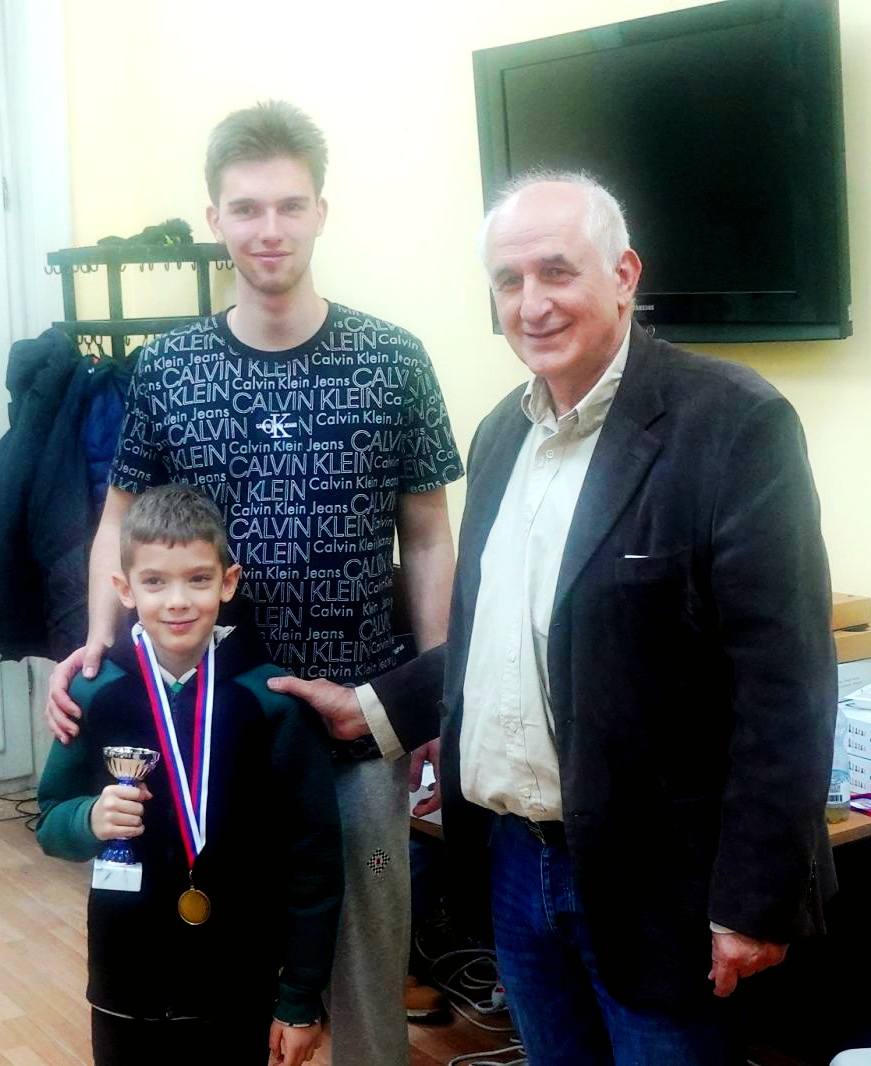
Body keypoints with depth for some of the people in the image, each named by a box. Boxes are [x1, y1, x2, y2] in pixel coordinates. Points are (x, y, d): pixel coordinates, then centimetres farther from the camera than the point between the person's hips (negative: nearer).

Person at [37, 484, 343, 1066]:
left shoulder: (273, 699, -13)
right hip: (125, 986, 2)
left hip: (239, 989, -2)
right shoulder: (95, 694, -7)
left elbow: (314, 855, -7)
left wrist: (302, 1001, -5)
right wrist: (91, 819, -17)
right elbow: (51, 824, 5)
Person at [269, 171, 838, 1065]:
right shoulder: (503, 431, 9)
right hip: (516, 859, 7)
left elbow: (783, 683, -17)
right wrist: (374, 708, 10)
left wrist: (754, 898, -17)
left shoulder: (732, 421, -15)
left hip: (650, 874, -6)